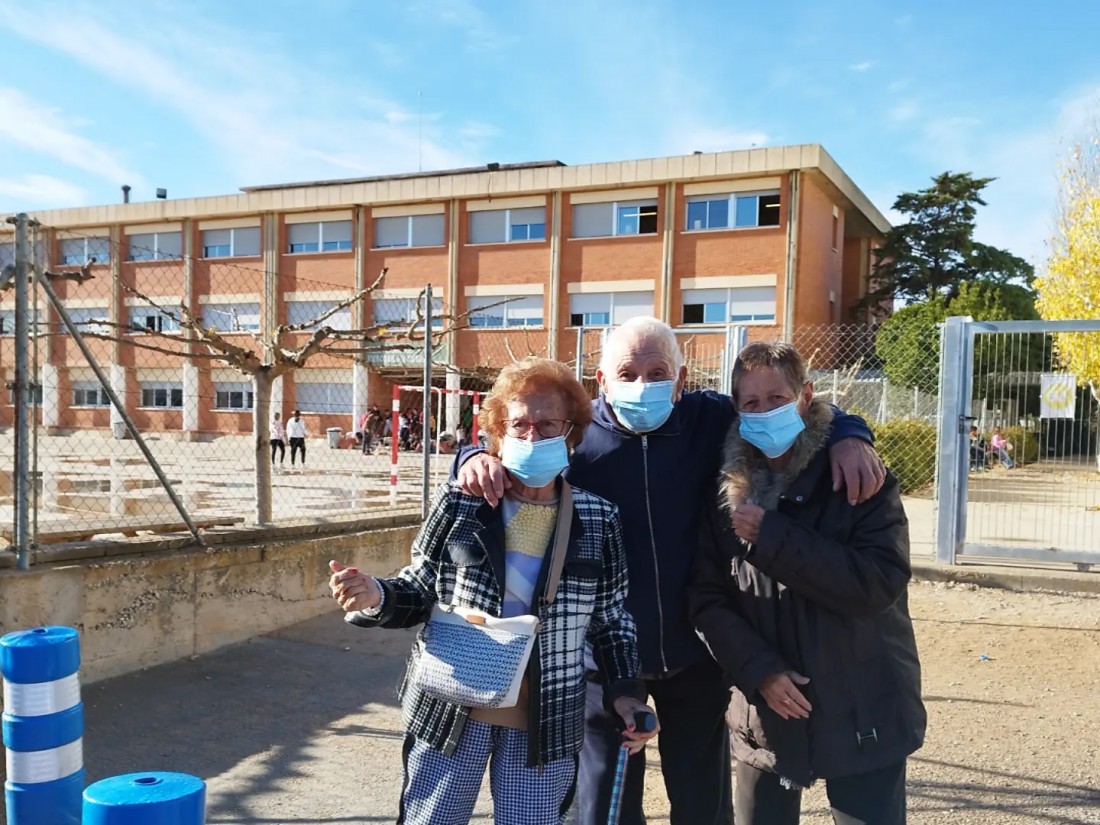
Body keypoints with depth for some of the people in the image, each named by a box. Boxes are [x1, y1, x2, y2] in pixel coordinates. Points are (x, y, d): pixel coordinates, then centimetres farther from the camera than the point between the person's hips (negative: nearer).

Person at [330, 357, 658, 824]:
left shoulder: (598, 520, -4)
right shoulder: (459, 502, -7)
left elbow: (610, 620, 6)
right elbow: (421, 590, 2)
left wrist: (626, 692, -4)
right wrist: (375, 597, -18)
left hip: (545, 721, 1)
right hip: (451, 710, 0)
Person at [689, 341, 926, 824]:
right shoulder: (725, 490, -1)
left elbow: (879, 583, -22)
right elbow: (706, 597, -3)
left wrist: (771, 536, -23)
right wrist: (759, 670, -15)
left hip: (862, 713, -2)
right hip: (764, 713, 3)